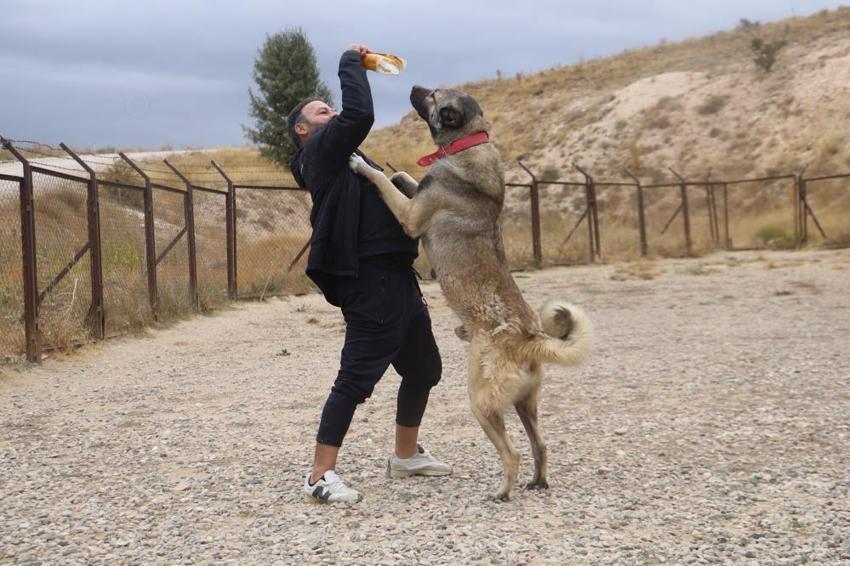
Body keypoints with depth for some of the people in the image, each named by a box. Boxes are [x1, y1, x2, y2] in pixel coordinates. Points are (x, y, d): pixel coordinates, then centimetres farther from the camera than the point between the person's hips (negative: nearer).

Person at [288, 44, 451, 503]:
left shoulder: (342, 159, 24)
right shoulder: (321, 152, -6)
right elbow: (360, 115, -22)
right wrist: (351, 62, -9)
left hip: (397, 280, 11)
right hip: (372, 283, -11)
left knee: (424, 367, 19)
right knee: (356, 378, -10)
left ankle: (406, 455, 32)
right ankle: (320, 475, -5)